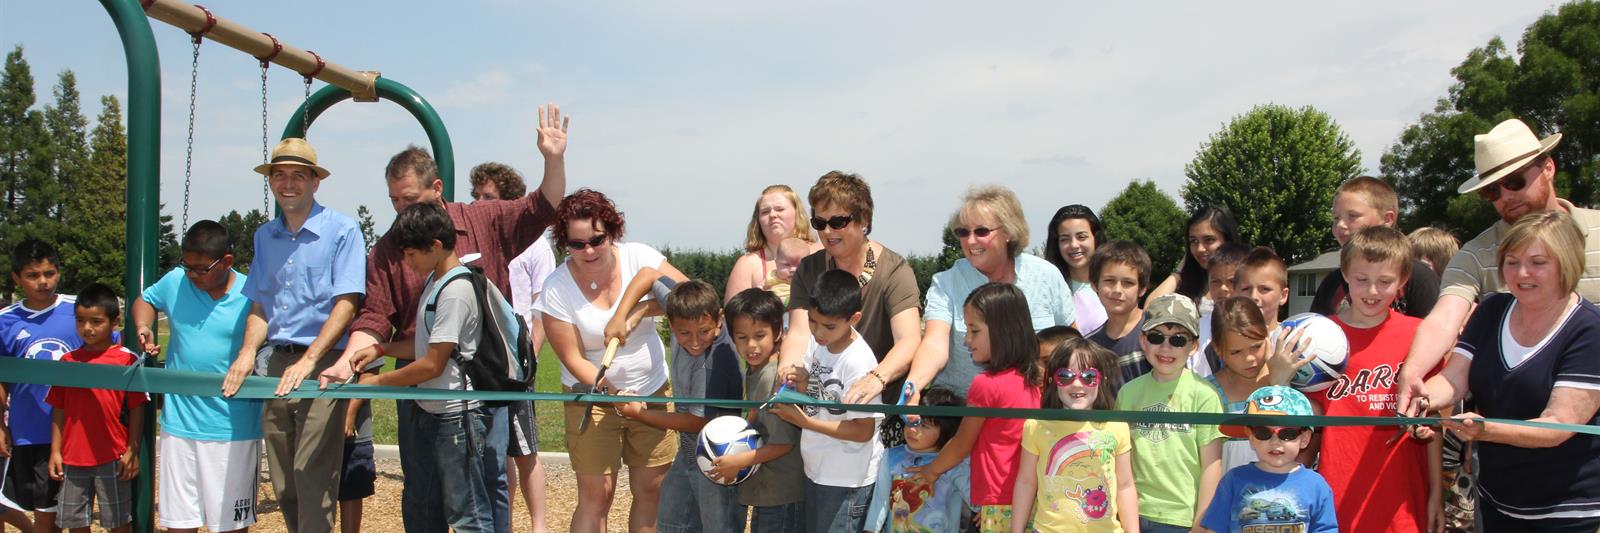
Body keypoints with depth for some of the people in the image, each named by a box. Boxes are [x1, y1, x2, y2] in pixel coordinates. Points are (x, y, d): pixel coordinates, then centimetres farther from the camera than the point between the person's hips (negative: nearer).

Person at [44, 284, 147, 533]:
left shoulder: (127, 360, -7)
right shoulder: (68, 360, 6)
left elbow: (136, 410, -6)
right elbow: (58, 410, 9)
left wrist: (132, 451, -8)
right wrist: (55, 451, 5)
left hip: (112, 458, -4)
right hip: (72, 458, 4)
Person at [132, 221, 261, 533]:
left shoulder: (252, 296, -8)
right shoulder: (175, 282, 2)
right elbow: (145, 300, 23)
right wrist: (143, 326, 3)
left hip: (233, 428, -3)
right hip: (179, 423, 3)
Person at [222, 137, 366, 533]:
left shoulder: (342, 230, -4)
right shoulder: (265, 236, 15)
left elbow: (346, 304, -10)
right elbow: (259, 305, 15)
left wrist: (308, 361, -16)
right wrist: (247, 353, -3)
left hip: (321, 364, -6)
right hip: (275, 364, 6)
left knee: (312, 475, -9)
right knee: (282, 480, 10)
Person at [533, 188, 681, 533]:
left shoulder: (637, 256, -10)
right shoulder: (556, 289, -13)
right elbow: (573, 359, -12)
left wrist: (636, 312, -31)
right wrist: (614, 393, -25)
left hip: (653, 390, 2)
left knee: (652, 488, 7)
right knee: (595, 494, -5)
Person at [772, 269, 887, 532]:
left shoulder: (858, 363, -24)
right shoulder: (820, 345, -1)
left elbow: (864, 431, -22)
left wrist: (805, 421, -24)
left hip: (846, 481, -8)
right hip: (817, 469, 8)